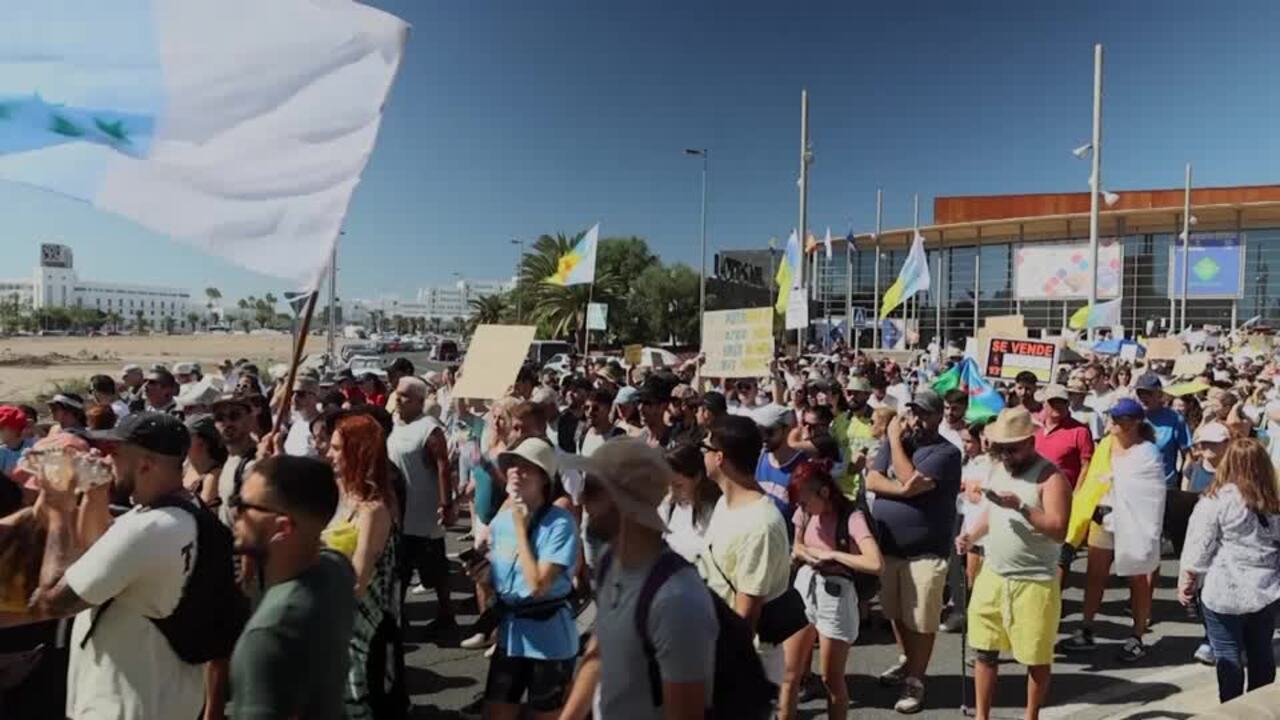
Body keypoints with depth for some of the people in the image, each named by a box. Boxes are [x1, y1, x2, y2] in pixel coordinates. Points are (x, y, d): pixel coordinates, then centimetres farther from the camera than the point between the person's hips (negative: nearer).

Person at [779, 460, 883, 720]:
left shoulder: (851, 517, -19)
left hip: (835, 595, -5)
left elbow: (875, 564, -30)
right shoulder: (805, 512, 0)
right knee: (789, 673, 8)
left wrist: (832, 554, -23)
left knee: (831, 679, 9)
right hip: (803, 588, 5)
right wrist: (805, 553, -7)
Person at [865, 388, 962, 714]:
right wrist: (903, 488, -20)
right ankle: (906, 662, 41)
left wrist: (894, 440, -16)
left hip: (925, 552, -6)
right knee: (897, 614, 21)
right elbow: (871, 481, -4)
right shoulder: (896, 441, 5)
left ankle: (915, 681, 21)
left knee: (920, 622, 6)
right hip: (888, 545, 6)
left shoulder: (946, 452, -13)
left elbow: (910, 481, -25)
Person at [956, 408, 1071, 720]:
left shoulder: (1050, 477, -15)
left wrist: (1021, 507, -30)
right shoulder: (998, 468, 7)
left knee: (1036, 657, 10)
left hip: (1034, 582, -6)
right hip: (992, 575, 6)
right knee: (985, 650, 11)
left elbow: (1059, 531, -21)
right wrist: (972, 535, 3)